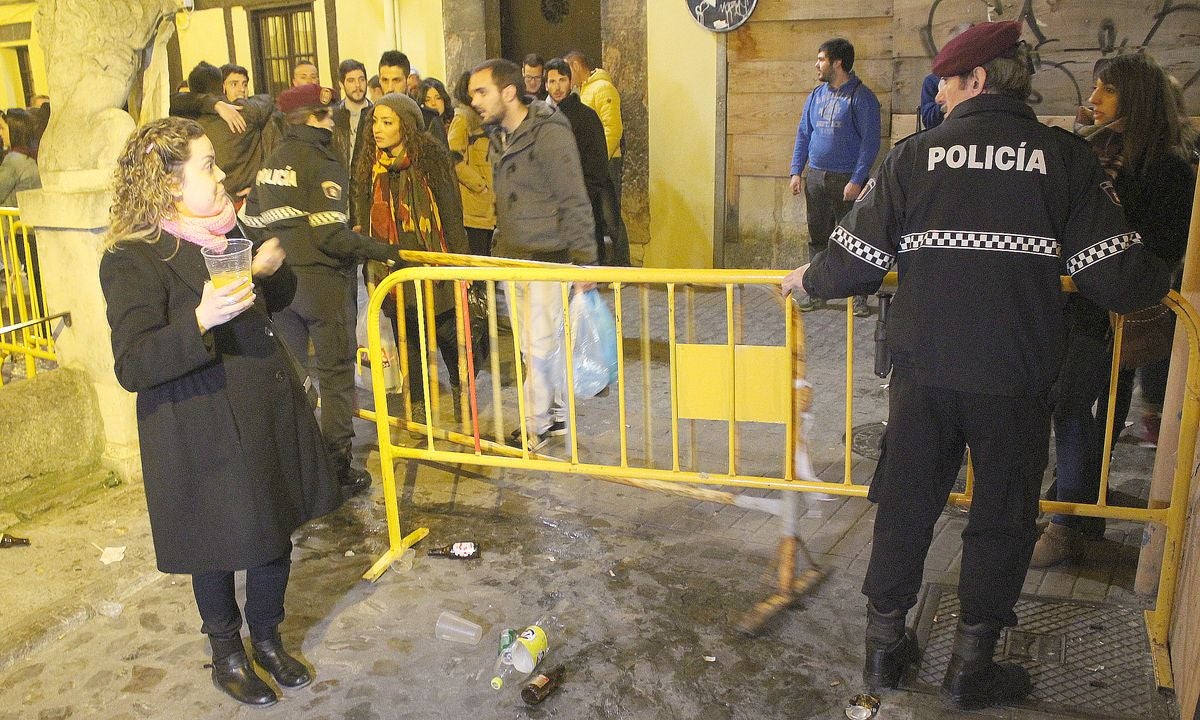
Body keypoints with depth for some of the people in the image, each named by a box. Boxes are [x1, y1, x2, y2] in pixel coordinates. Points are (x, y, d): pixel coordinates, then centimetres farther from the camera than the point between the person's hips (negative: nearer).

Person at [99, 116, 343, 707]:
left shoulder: (227, 233, 6)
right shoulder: (133, 260, -16)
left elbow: (275, 302, 21)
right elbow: (131, 366, -23)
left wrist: (272, 270, -3)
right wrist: (200, 320, -38)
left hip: (268, 417, 7)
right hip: (203, 433, -7)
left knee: (277, 533, 17)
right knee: (220, 550, 10)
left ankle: (268, 638, 40)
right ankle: (226, 654, 36)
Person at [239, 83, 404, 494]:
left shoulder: (270, 163, 10)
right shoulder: (323, 163, -12)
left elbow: (250, 219, 14)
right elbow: (331, 233, -21)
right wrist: (382, 252, -18)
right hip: (322, 279, -7)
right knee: (336, 375, 2)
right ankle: (337, 469, 6)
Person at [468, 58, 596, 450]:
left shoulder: (549, 133, -16)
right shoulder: (499, 136, 10)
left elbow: (574, 203, -17)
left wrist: (584, 260, -17)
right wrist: (501, 245, 17)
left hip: (547, 258, -8)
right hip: (512, 257, 8)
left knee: (540, 347, -2)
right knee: (532, 345, 14)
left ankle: (536, 426, 13)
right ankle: (557, 414, 28)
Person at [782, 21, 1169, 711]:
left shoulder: (915, 155, -1)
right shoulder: (1066, 156, -2)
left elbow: (857, 261, -2)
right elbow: (1116, 276, -5)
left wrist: (809, 279, 19)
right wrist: (1159, 281, 18)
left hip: (923, 371, 1)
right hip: (1017, 378, -1)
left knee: (906, 504, 15)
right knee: (1003, 518, 14)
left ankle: (885, 644, 29)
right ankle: (972, 666, 25)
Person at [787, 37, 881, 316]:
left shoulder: (861, 97, -8)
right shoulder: (816, 95, 11)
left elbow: (870, 142, -11)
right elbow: (803, 134, 15)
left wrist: (857, 180, -18)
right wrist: (796, 171, 5)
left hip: (847, 180, -6)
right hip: (815, 178, 6)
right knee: (817, 236, 11)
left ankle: (860, 296, 8)